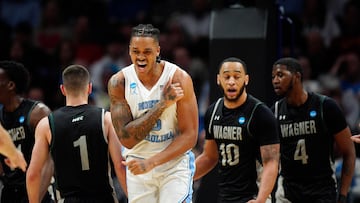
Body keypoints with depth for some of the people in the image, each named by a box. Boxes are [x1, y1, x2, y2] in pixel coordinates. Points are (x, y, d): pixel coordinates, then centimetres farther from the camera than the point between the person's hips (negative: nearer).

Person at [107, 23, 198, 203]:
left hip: (175, 162, -2)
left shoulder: (179, 78, -14)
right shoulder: (119, 82, -9)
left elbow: (189, 136, -13)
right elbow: (126, 139, -15)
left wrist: (152, 162, -23)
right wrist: (162, 105, -22)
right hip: (138, 164, 2)